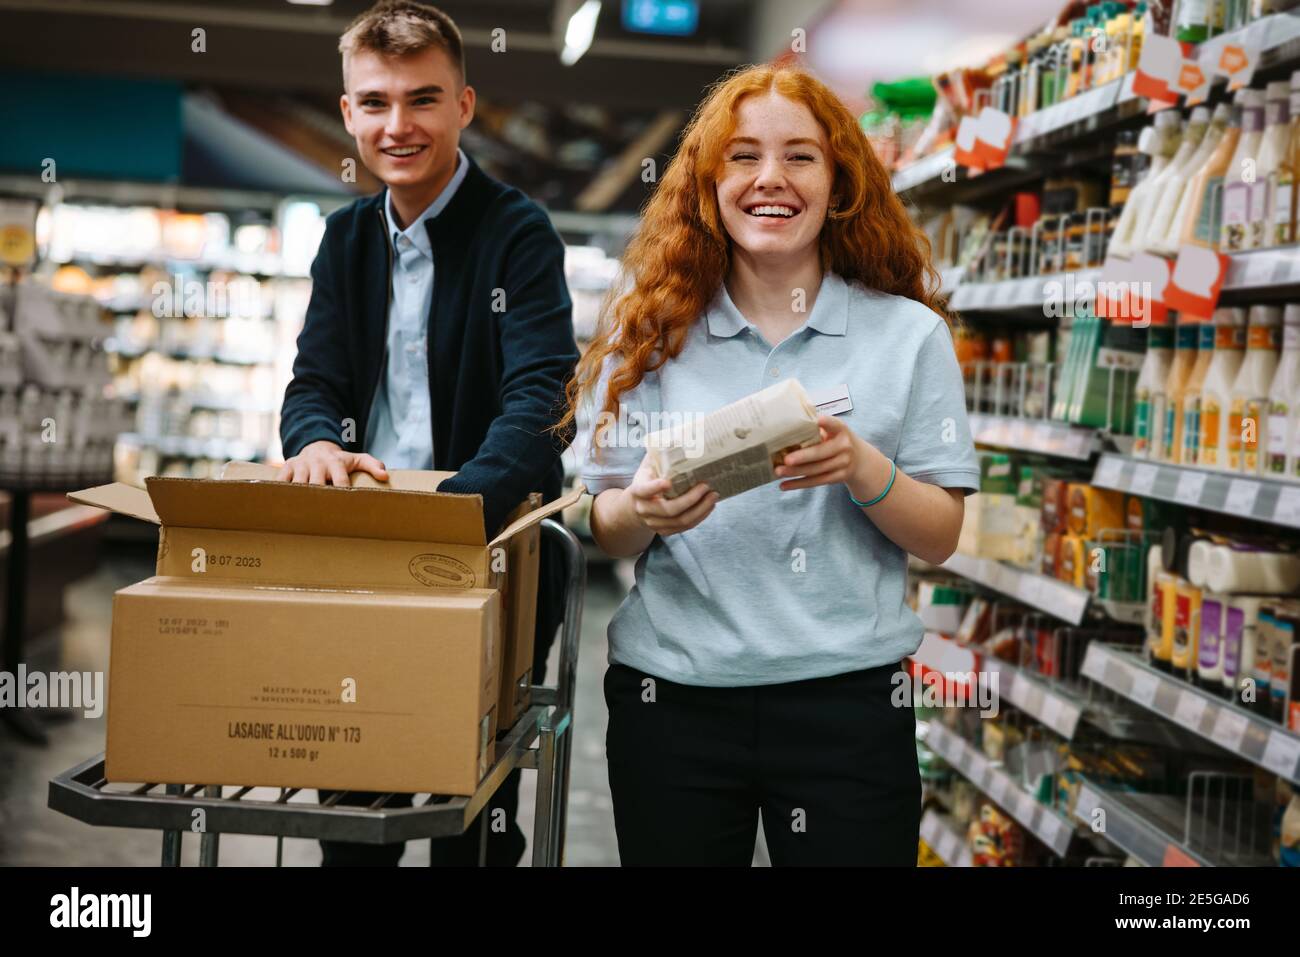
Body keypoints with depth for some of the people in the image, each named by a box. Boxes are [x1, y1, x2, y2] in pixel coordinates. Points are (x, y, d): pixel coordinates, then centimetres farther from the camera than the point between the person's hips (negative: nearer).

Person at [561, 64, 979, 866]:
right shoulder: (649, 332, 3)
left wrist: (862, 468, -18)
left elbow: (942, 537, 1)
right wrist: (643, 511, -18)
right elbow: (605, 531, 5)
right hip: (673, 700, 1)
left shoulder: (908, 333, 1)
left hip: (848, 701, -1)